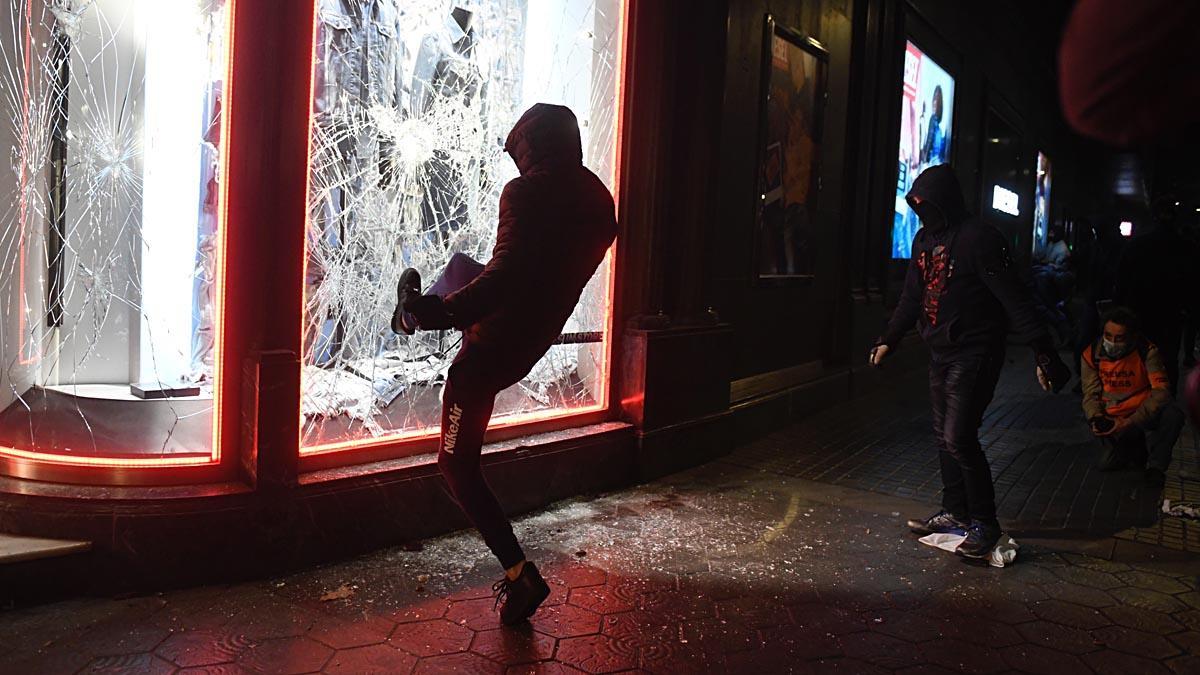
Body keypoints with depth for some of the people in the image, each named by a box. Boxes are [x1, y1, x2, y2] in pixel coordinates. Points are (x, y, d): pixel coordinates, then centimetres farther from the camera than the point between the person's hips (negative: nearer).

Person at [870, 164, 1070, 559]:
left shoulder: (979, 239, -16)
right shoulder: (924, 240, 9)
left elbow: (1015, 301, -19)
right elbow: (912, 298, 21)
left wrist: (1043, 353, -23)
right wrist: (889, 339, 25)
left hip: (974, 353, -8)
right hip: (941, 353, 8)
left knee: (959, 438, -11)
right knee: (944, 437, 13)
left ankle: (985, 524, 3)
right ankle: (955, 513, 26)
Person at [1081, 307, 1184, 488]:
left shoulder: (1147, 351, -15)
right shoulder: (1092, 354, -7)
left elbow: (1160, 391, -22)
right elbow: (1090, 393, -1)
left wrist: (1129, 423, -30)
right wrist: (1096, 419, -22)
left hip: (1143, 415, -2)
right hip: (1113, 421, 2)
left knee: (1173, 415, -33)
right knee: (1107, 463, -17)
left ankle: (1156, 466, -7)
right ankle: (1138, 445, 19)